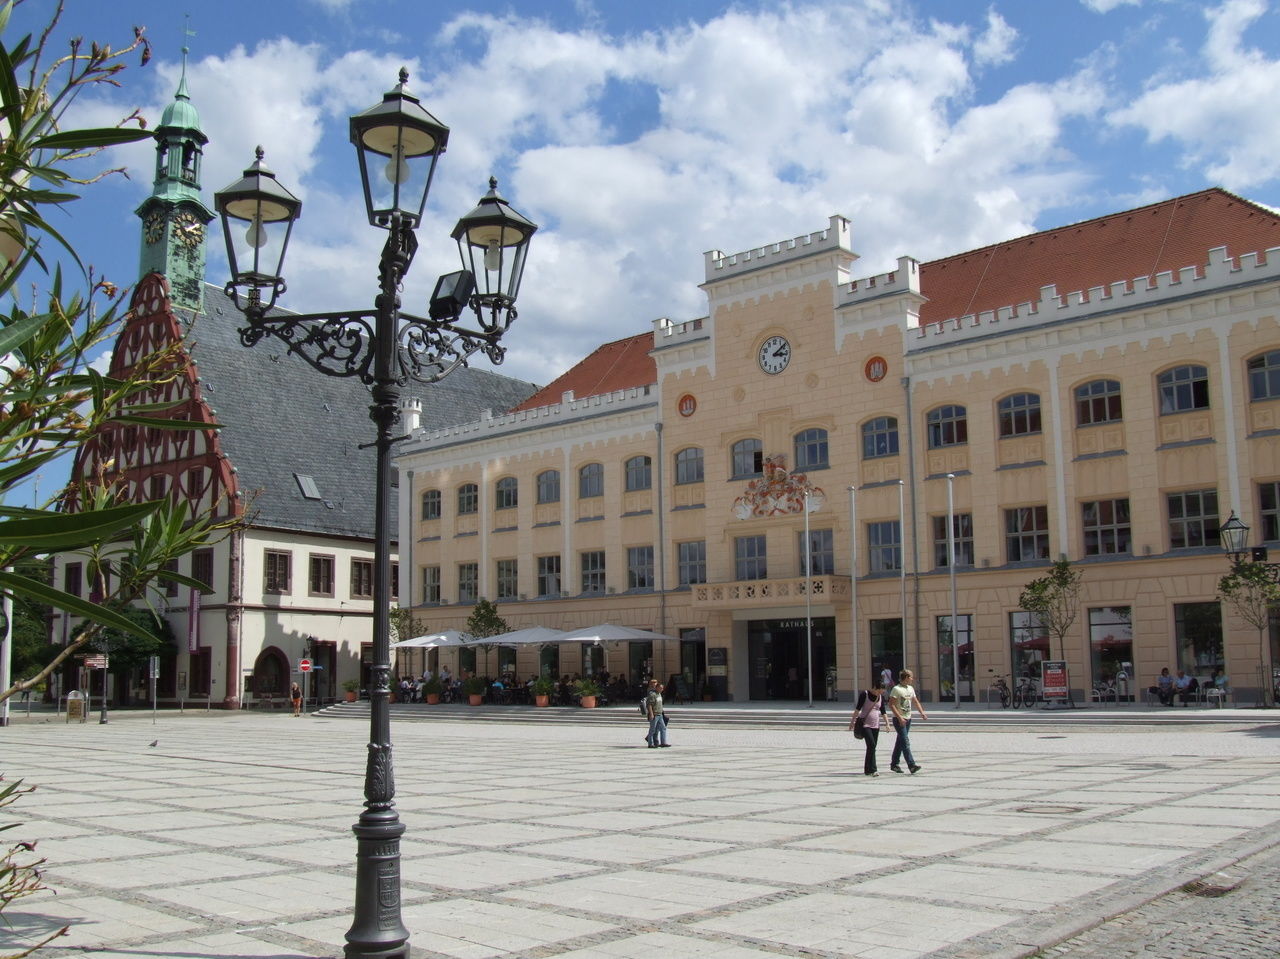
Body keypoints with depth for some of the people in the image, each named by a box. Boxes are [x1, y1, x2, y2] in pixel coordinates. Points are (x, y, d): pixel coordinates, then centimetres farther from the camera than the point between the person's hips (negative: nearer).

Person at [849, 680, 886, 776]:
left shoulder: (881, 697, 5)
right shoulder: (864, 694, -10)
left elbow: (883, 712, 12)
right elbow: (858, 709, -8)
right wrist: (852, 721, -7)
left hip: (875, 725, 5)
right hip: (865, 724, -5)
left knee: (872, 747, 6)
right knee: (871, 745, -17)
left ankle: (867, 770, 14)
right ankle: (872, 769, -16)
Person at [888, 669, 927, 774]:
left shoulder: (910, 688, 12)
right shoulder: (896, 689, -12)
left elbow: (916, 701, 21)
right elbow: (891, 705, -16)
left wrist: (922, 712, 5)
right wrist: (900, 717, -22)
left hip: (907, 719, 8)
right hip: (898, 719, -8)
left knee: (900, 742, 12)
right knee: (905, 741, -13)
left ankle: (894, 764, 21)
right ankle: (911, 765, -19)